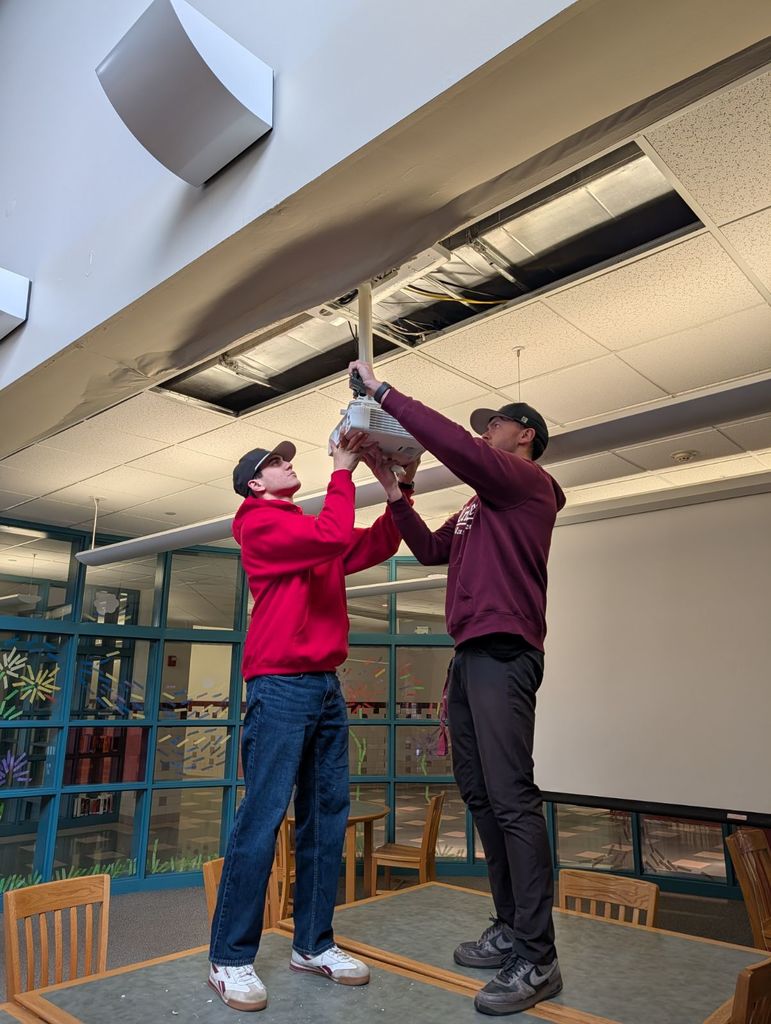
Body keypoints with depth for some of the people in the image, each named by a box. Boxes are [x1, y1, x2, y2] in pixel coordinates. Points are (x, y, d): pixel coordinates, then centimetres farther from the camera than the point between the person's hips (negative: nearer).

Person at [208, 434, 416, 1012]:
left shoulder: (312, 529, 19)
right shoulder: (261, 522, -5)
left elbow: (375, 547, 18)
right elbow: (336, 537, -19)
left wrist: (399, 490, 8)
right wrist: (343, 471, -8)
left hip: (327, 685, 8)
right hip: (281, 683, -8)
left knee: (326, 814, 8)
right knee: (264, 815, -6)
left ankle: (313, 945, 19)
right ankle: (231, 959, 6)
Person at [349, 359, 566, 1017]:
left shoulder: (529, 482, -2)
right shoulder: (481, 505, 25)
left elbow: (454, 444, -17)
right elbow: (430, 550, 24)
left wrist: (383, 391, -11)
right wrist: (394, 492, 17)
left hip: (502, 653, -10)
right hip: (469, 656, 10)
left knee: (511, 800, -10)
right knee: (480, 795, 10)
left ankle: (537, 960, -3)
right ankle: (511, 931, 20)